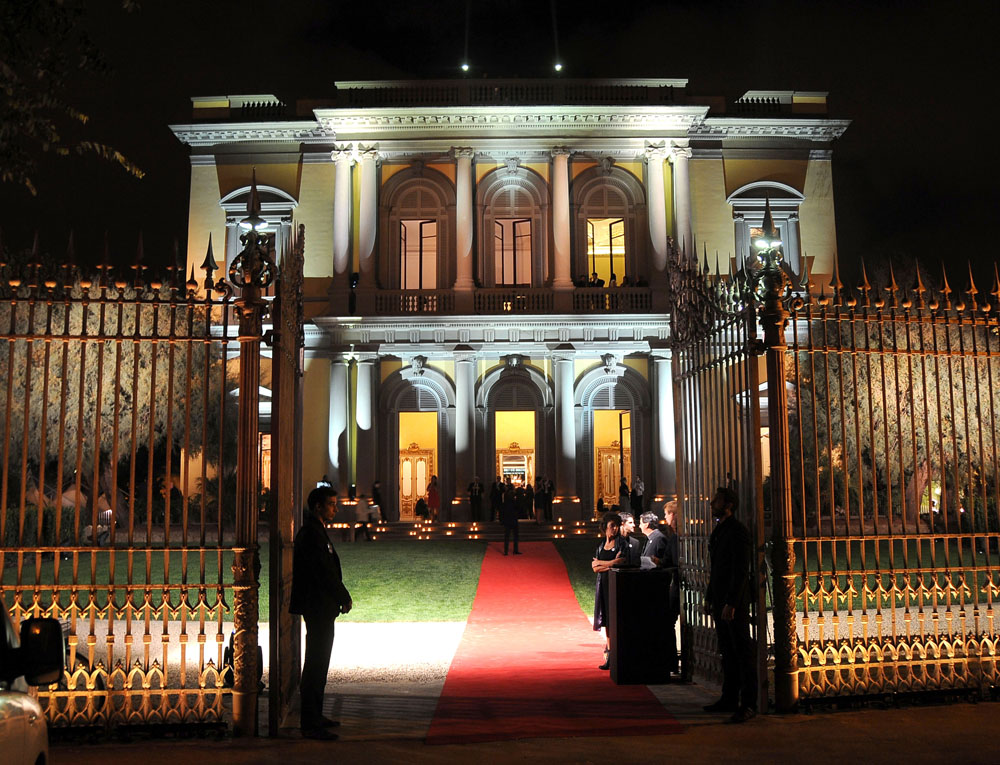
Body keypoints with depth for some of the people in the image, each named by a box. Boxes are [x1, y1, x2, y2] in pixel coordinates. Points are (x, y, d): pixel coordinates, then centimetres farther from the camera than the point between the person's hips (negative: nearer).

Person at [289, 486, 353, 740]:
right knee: (316, 664, -6)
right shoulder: (312, 533, -17)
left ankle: (315, 716, 27)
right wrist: (345, 598, -9)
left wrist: (341, 597, 11)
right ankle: (311, 724, -1)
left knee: (317, 663, 17)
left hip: (320, 607, 11)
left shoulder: (314, 530, 16)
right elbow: (325, 572, -20)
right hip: (319, 607, -11)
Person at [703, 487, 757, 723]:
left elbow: (741, 570, -18)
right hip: (720, 601, 9)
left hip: (735, 603, -9)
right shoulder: (718, 530, 15)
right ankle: (729, 700, 22)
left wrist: (731, 603, -21)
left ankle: (748, 704, 2)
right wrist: (709, 597, 19)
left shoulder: (737, 531, -13)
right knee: (727, 652, 14)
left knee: (742, 652, -3)